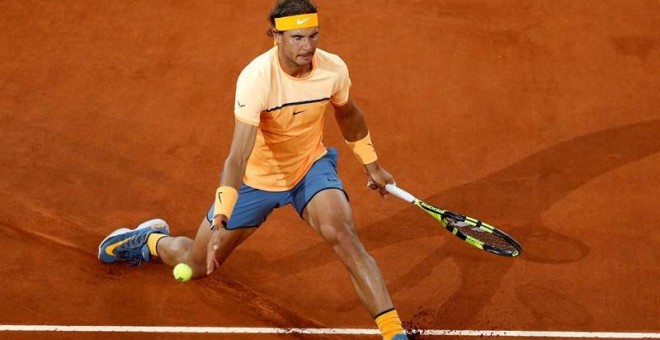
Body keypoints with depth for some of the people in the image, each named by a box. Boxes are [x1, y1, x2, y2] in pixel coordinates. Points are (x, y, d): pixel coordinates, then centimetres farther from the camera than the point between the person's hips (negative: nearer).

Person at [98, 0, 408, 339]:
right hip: (256, 178, -2)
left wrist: (371, 163, 16)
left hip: (311, 165, 2)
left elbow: (347, 114, 7)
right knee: (196, 265, 11)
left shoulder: (334, 69, -19)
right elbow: (237, 157, -38)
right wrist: (219, 221, -47)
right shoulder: (256, 78, -33)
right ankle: (150, 239, 45)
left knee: (342, 234, -29)